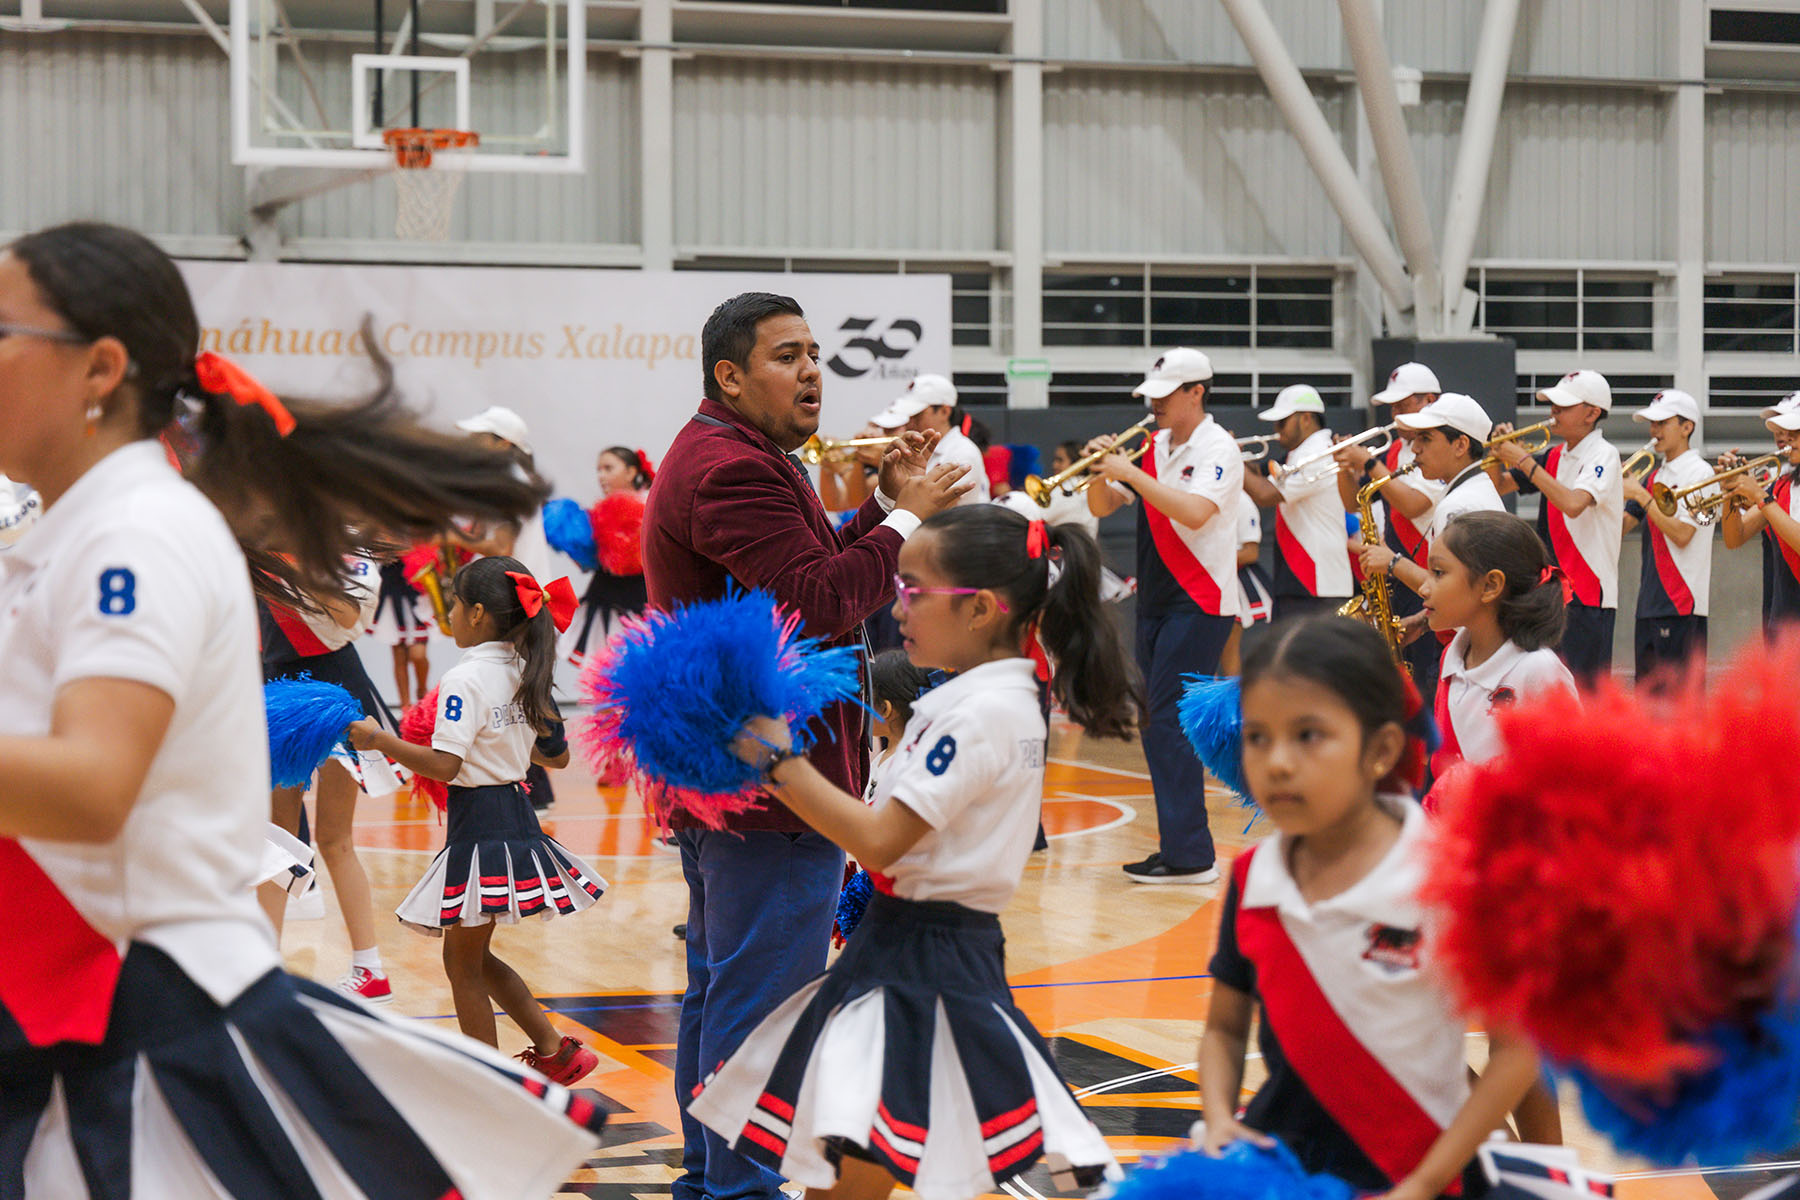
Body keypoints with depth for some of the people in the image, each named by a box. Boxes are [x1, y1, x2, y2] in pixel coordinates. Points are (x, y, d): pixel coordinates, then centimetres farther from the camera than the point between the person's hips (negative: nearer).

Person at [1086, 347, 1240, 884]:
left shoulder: (1217, 448, -9)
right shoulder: (1153, 447, 13)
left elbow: (1194, 512, -25)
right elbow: (1102, 507, 13)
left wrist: (1131, 473, -23)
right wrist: (1101, 471, -7)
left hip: (1199, 604, -8)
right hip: (1155, 600, 8)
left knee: (1169, 724, -13)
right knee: (1155, 725, 9)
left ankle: (1189, 855, -11)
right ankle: (1180, 846, 16)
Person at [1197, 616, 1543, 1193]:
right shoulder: (1252, 881, 1)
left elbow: (1515, 1048, -10)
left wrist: (1423, 1186, -15)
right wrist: (1219, 1120, -7)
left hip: (1402, 1179, -4)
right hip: (1273, 1161, 4)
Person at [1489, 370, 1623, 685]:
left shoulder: (1602, 455, -9)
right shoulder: (1554, 457, 14)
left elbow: (1573, 504, -26)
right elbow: (1498, 488, 18)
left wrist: (1523, 461, -20)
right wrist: (1500, 453, -1)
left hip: (1588, 594, -8)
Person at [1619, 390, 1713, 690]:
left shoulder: (1699, 472, -6)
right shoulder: (1654, 476, 17)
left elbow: (1682, 534, -15)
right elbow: (1620, 528, 15)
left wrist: (1641, 496, -12)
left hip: (1682, 602, -8)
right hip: (1650, 603, 8)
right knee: (1648, 694, 8)